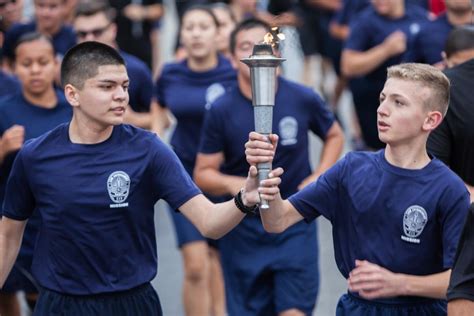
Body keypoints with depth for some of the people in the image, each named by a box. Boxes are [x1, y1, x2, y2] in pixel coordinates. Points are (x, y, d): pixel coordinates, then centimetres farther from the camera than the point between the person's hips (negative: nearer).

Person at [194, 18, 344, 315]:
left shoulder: (303, 99, -6)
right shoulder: (221, 110, -8)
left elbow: (335, 136, 14)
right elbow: (203, 174, -3)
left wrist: (319, 177, -1)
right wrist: (232, 184, -23)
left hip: (295, 226, -1)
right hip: (243, 229, 1)